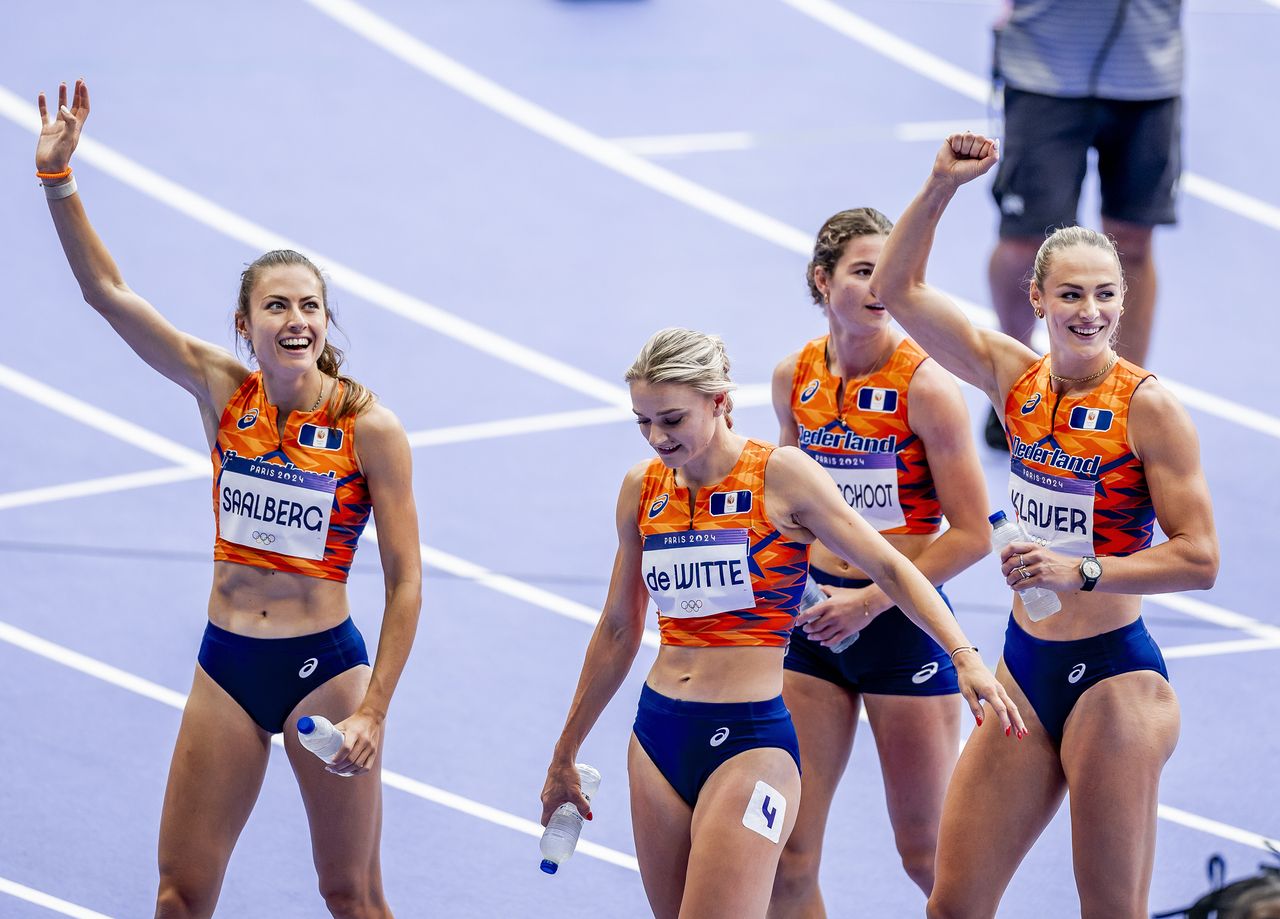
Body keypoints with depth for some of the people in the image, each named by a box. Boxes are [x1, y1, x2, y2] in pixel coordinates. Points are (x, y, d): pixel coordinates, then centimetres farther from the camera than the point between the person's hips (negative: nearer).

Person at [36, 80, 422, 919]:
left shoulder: (370, 429, -11)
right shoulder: (223, 393, -1)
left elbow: (406, 582, -9)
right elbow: (106, 290, -3)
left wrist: (373, 712, -14)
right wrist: (58, 175, -14)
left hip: (325, 664, -3)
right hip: (228, 662, 4)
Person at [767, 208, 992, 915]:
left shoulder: (926, 387, -13)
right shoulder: (795, 378, 3)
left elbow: (971, 534, -13)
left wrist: (869, 601, -16)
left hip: (903, 621, -5)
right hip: (816, 623, 5)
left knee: (926, 855, 4)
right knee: (786, 854, 0)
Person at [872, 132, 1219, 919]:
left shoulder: (1148, 407, -12)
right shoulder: (1018, 380, 4)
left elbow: (1199, 559, -15)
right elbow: (897, 289, 7)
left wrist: (1080, 572, -23)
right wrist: (941, 189, -4)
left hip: (1114, 677, -6)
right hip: (1026, 671, 6)